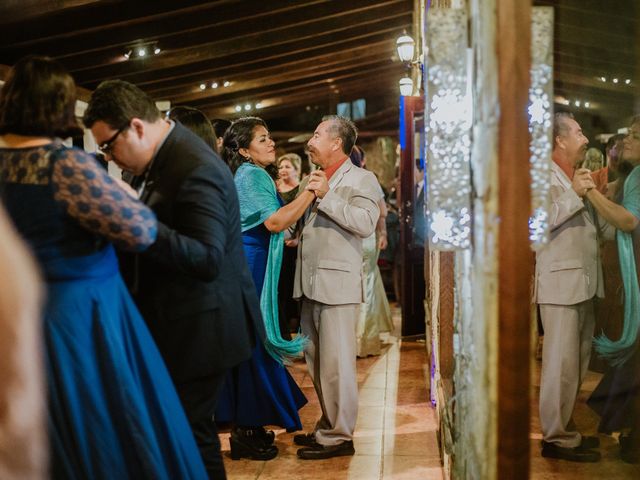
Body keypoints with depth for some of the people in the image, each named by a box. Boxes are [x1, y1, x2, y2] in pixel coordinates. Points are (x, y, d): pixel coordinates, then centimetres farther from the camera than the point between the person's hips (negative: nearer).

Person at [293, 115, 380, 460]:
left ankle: (338, 436, 2)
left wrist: (326, 196, -17)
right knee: (316, 362, 12)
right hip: (309, 282, 8)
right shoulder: (310, 180, 21)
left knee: (336, 363, -5)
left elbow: (366, 223, -17)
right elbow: (295, 225, 25)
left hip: (337, 282, -8)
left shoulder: (361, 179, -1)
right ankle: (328, 426, 23)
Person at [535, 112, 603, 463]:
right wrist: (575, 195, -17)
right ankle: (556, 438, 0)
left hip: (583, 282, 9)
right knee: (561, 363, -7)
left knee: (578, 362, 11)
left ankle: (564, 428, 20)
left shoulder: (577, 177, 21)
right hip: (561, 282, -9)